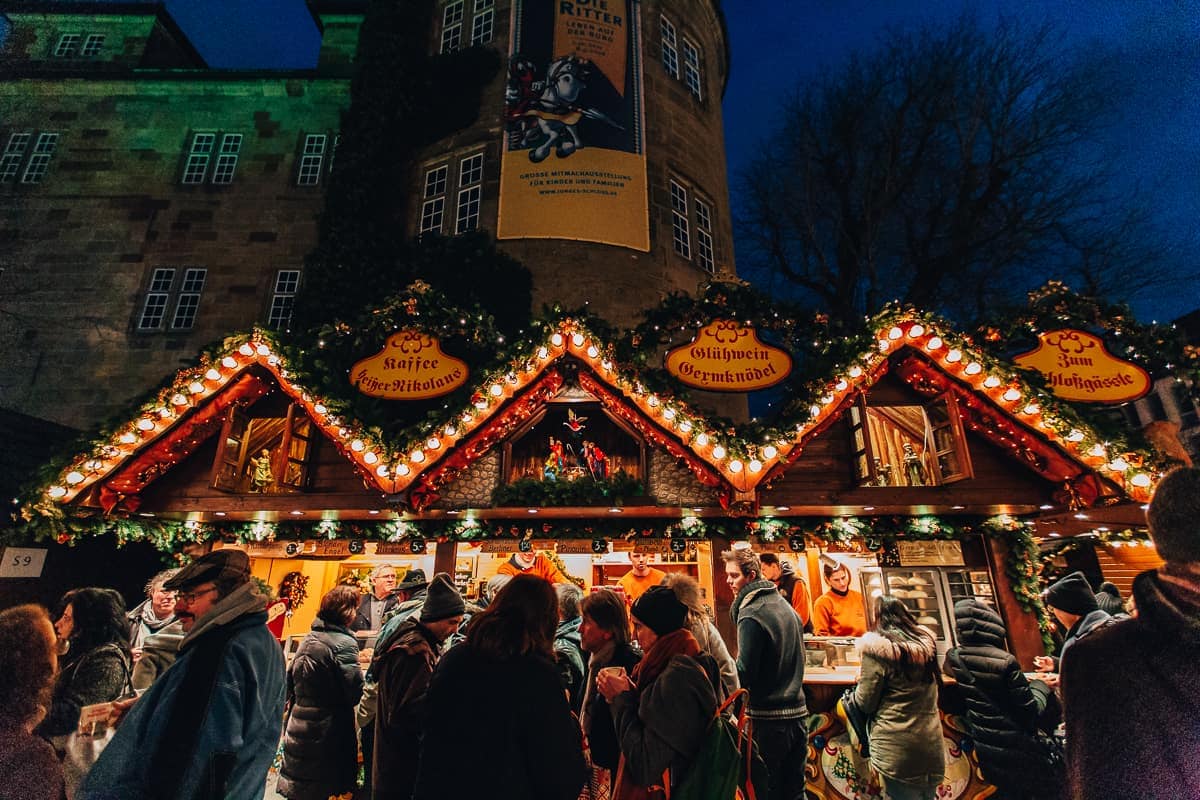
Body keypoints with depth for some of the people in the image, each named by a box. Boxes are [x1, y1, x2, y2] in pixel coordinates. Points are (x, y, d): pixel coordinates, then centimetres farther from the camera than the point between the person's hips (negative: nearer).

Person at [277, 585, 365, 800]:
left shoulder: (310, 638, 4)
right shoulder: (344, 643, -21)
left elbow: (291, 680, 12)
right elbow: (354, 692, -22)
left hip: (298, 724, 7)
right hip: (325, 731, -7)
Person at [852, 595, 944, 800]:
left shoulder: (877, 648, -16)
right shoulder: (926, 641, 2)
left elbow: (864, 703, -10)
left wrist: (861, 680, 8)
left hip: (898, 750, -6)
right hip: (933, 746, 6)